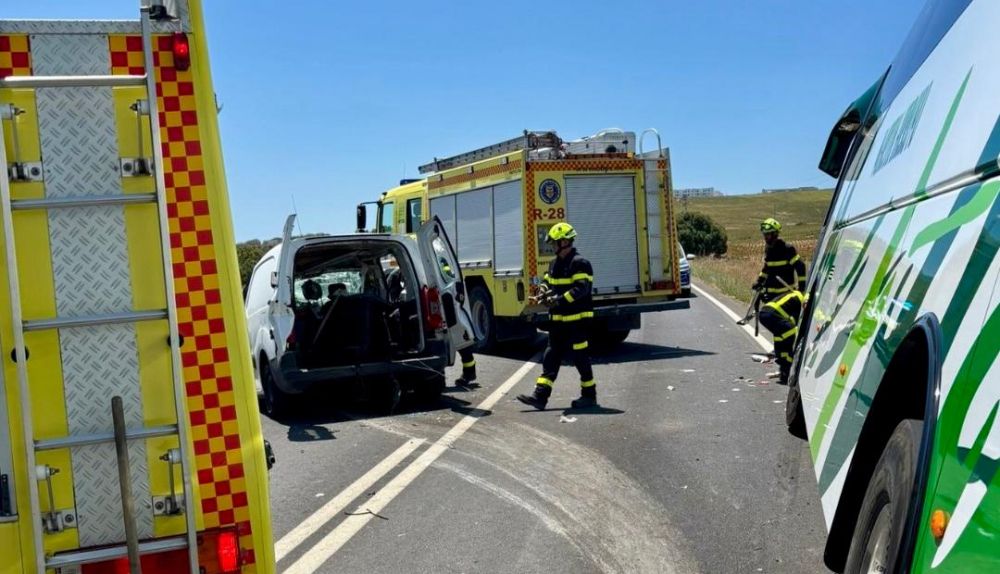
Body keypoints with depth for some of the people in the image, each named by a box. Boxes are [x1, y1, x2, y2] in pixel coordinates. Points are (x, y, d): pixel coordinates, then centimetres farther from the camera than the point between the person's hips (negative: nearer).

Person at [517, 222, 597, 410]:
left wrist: (560, 299, -29)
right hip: (558, 320, 9)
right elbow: (549, 283, 24)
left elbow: (581, 288, -23)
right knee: (551, 357, 5)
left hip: (577, 319, -9)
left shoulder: (579, 263, -13)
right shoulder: (555, 263, 15)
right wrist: (546, 295, 2)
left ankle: (589, 395, 13)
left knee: (580, 357, 0)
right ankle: (540, 396, 4)